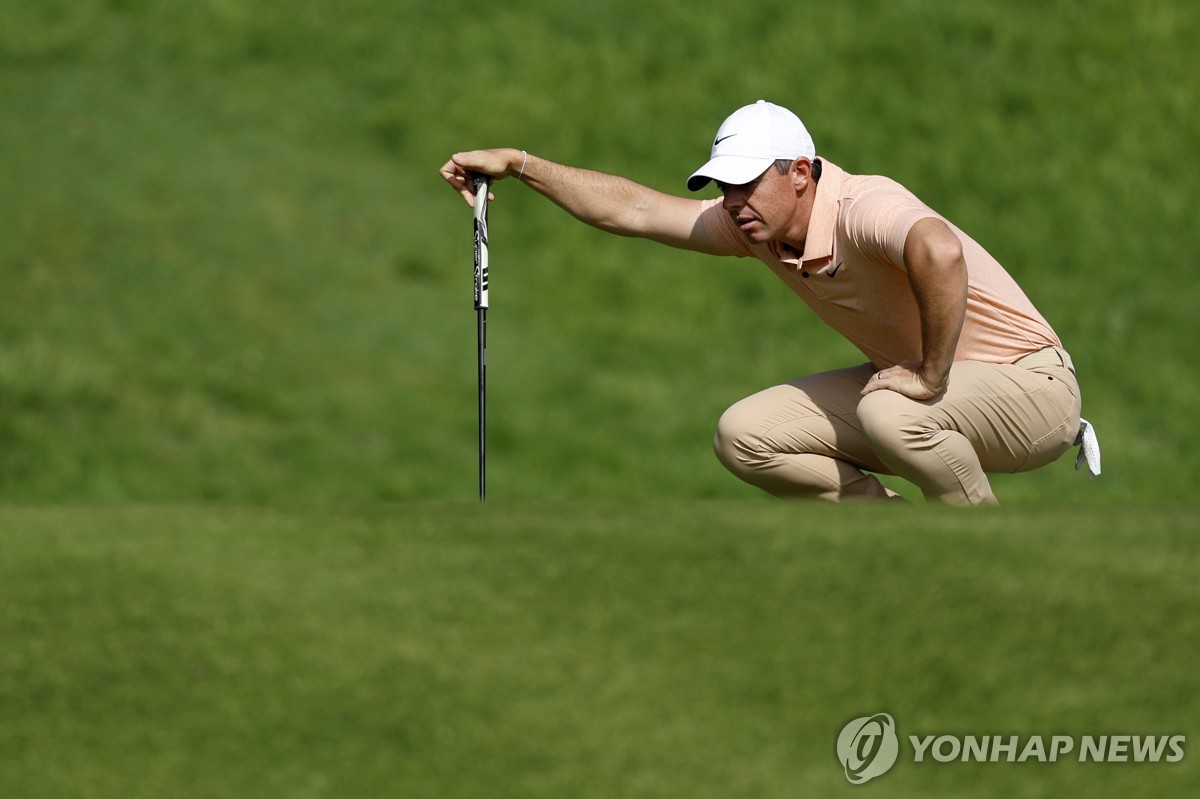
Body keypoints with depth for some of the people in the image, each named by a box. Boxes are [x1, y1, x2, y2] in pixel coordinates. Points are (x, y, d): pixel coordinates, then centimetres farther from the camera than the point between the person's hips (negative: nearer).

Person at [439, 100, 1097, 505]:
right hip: (912, 380, 9)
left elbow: (941, 252, -52)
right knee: (746, 435, -1)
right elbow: (635, 210, 8)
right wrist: (519, 164, 5)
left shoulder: (863, 209, -29)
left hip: (1030, 385, -9)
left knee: (891, 415, -39)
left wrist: (931, 376, -40)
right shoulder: (753, 225, -2)